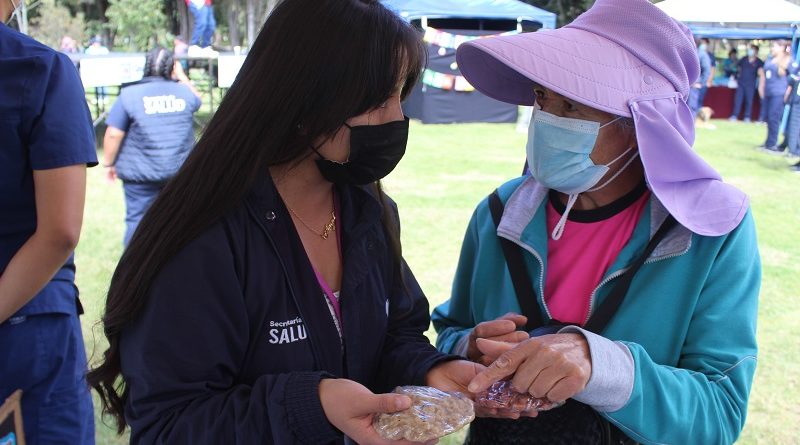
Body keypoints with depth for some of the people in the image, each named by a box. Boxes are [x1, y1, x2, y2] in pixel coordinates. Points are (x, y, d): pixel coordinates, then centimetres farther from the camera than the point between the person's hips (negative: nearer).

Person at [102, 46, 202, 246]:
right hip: (180, 170, 3)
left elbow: (113, 134, -9)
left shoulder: (129, 94, -7)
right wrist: (182, 76, 32)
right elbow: (197, 100, 27)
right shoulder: (184, 92, 2)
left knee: (137, 219, 4)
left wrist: (108, 163, 3)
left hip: (141, 172, -3)